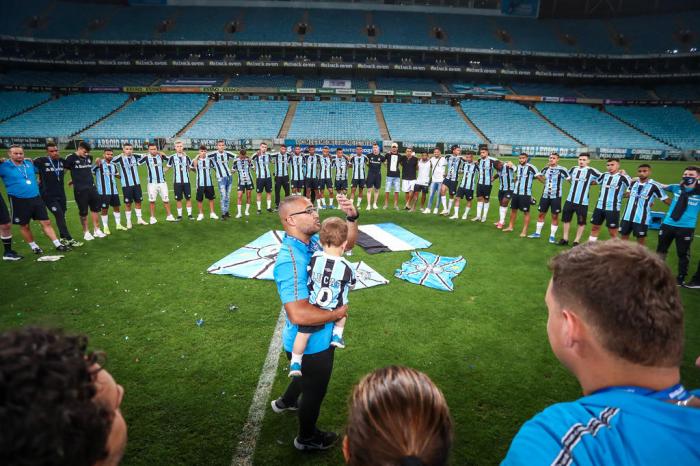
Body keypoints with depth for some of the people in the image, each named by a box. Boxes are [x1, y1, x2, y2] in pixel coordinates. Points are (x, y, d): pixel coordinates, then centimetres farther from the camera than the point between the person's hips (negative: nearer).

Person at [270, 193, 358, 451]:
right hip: (309, 343, -8)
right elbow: (298, 314, -41)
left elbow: (347, 243, 8)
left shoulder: (313, 241, -7)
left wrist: (352, 217, -11)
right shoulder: (290, 261, -35)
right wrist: (337, 313, -26)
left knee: (309, 377, 35)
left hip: (318, 337, 9)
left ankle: (286, 401, 64)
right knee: (314, 391, 19)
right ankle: (307, 438, 48)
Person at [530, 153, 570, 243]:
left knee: (555, 216, 3)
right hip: (545, 195, 5)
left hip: (556, 196, -5)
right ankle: (537, 233, 23)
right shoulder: (546, 169, 5)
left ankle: (552, 236, 12)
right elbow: (538, 175, 23)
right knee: (541, 214, 11)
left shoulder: (562, 170, -12)